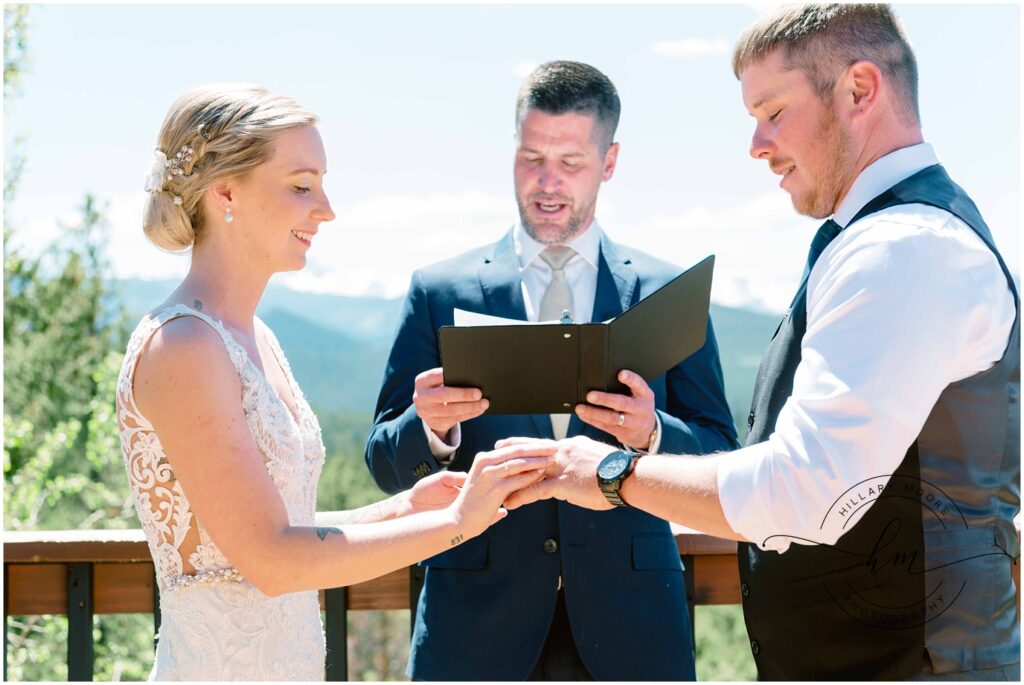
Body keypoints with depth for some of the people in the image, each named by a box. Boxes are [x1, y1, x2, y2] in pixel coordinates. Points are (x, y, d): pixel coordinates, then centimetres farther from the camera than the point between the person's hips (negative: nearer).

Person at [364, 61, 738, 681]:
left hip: (627, 622, 0)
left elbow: (720, 460, 2)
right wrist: (430, 427, -18)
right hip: (478, 622, 0)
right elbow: (387, 465, 3)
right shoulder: (439, 291, 4)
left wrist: (651, 434, -19)